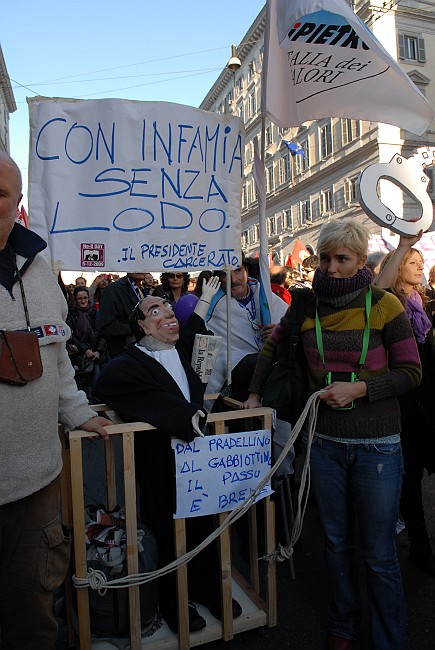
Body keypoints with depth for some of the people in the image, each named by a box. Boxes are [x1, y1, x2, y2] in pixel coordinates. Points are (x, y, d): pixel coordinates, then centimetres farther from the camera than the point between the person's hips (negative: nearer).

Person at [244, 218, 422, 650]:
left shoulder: (384, 305, -7)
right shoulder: (307, 306, 2)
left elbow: (411, 371, -6)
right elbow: (272, 345, 16)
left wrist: (359, 389, -18)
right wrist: (254, 393, 14)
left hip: (376, 444, -3)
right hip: (325, 441, 3)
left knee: (379, 554, 9)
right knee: (336, 541, 19)